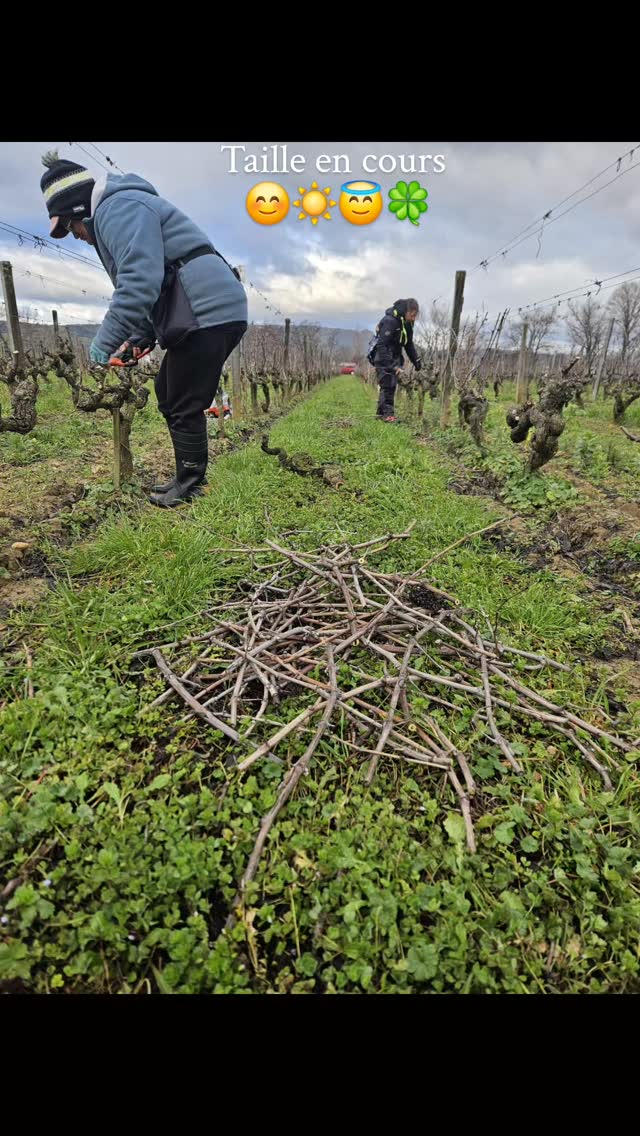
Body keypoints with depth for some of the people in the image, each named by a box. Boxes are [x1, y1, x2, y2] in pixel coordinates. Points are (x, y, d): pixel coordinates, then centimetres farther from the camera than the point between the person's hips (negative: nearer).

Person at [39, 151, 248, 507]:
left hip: (209, 313, -11)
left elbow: (140, 283, -20)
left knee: (184, 407, -5)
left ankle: (190, 487, 6)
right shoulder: (123, 212, 29)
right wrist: (141, 337, 22)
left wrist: (105, 342, -15)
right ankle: (189, 476, 24)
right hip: (210, 313, 11)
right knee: (169, 395, 16)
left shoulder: (118, 209, -6)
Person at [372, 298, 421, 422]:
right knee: (388, 386, -13)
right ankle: (388, 414, -11)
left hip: (395, 358, 8)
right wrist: (391, 365, -30)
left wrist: (416, 360, 7)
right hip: (384, 359, -8)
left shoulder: (407, 323, 5)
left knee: (392, 386, 6)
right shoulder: (390, 320, -21)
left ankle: (381, 413, 13)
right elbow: (381, 345, -25)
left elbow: (409, 343, 18)